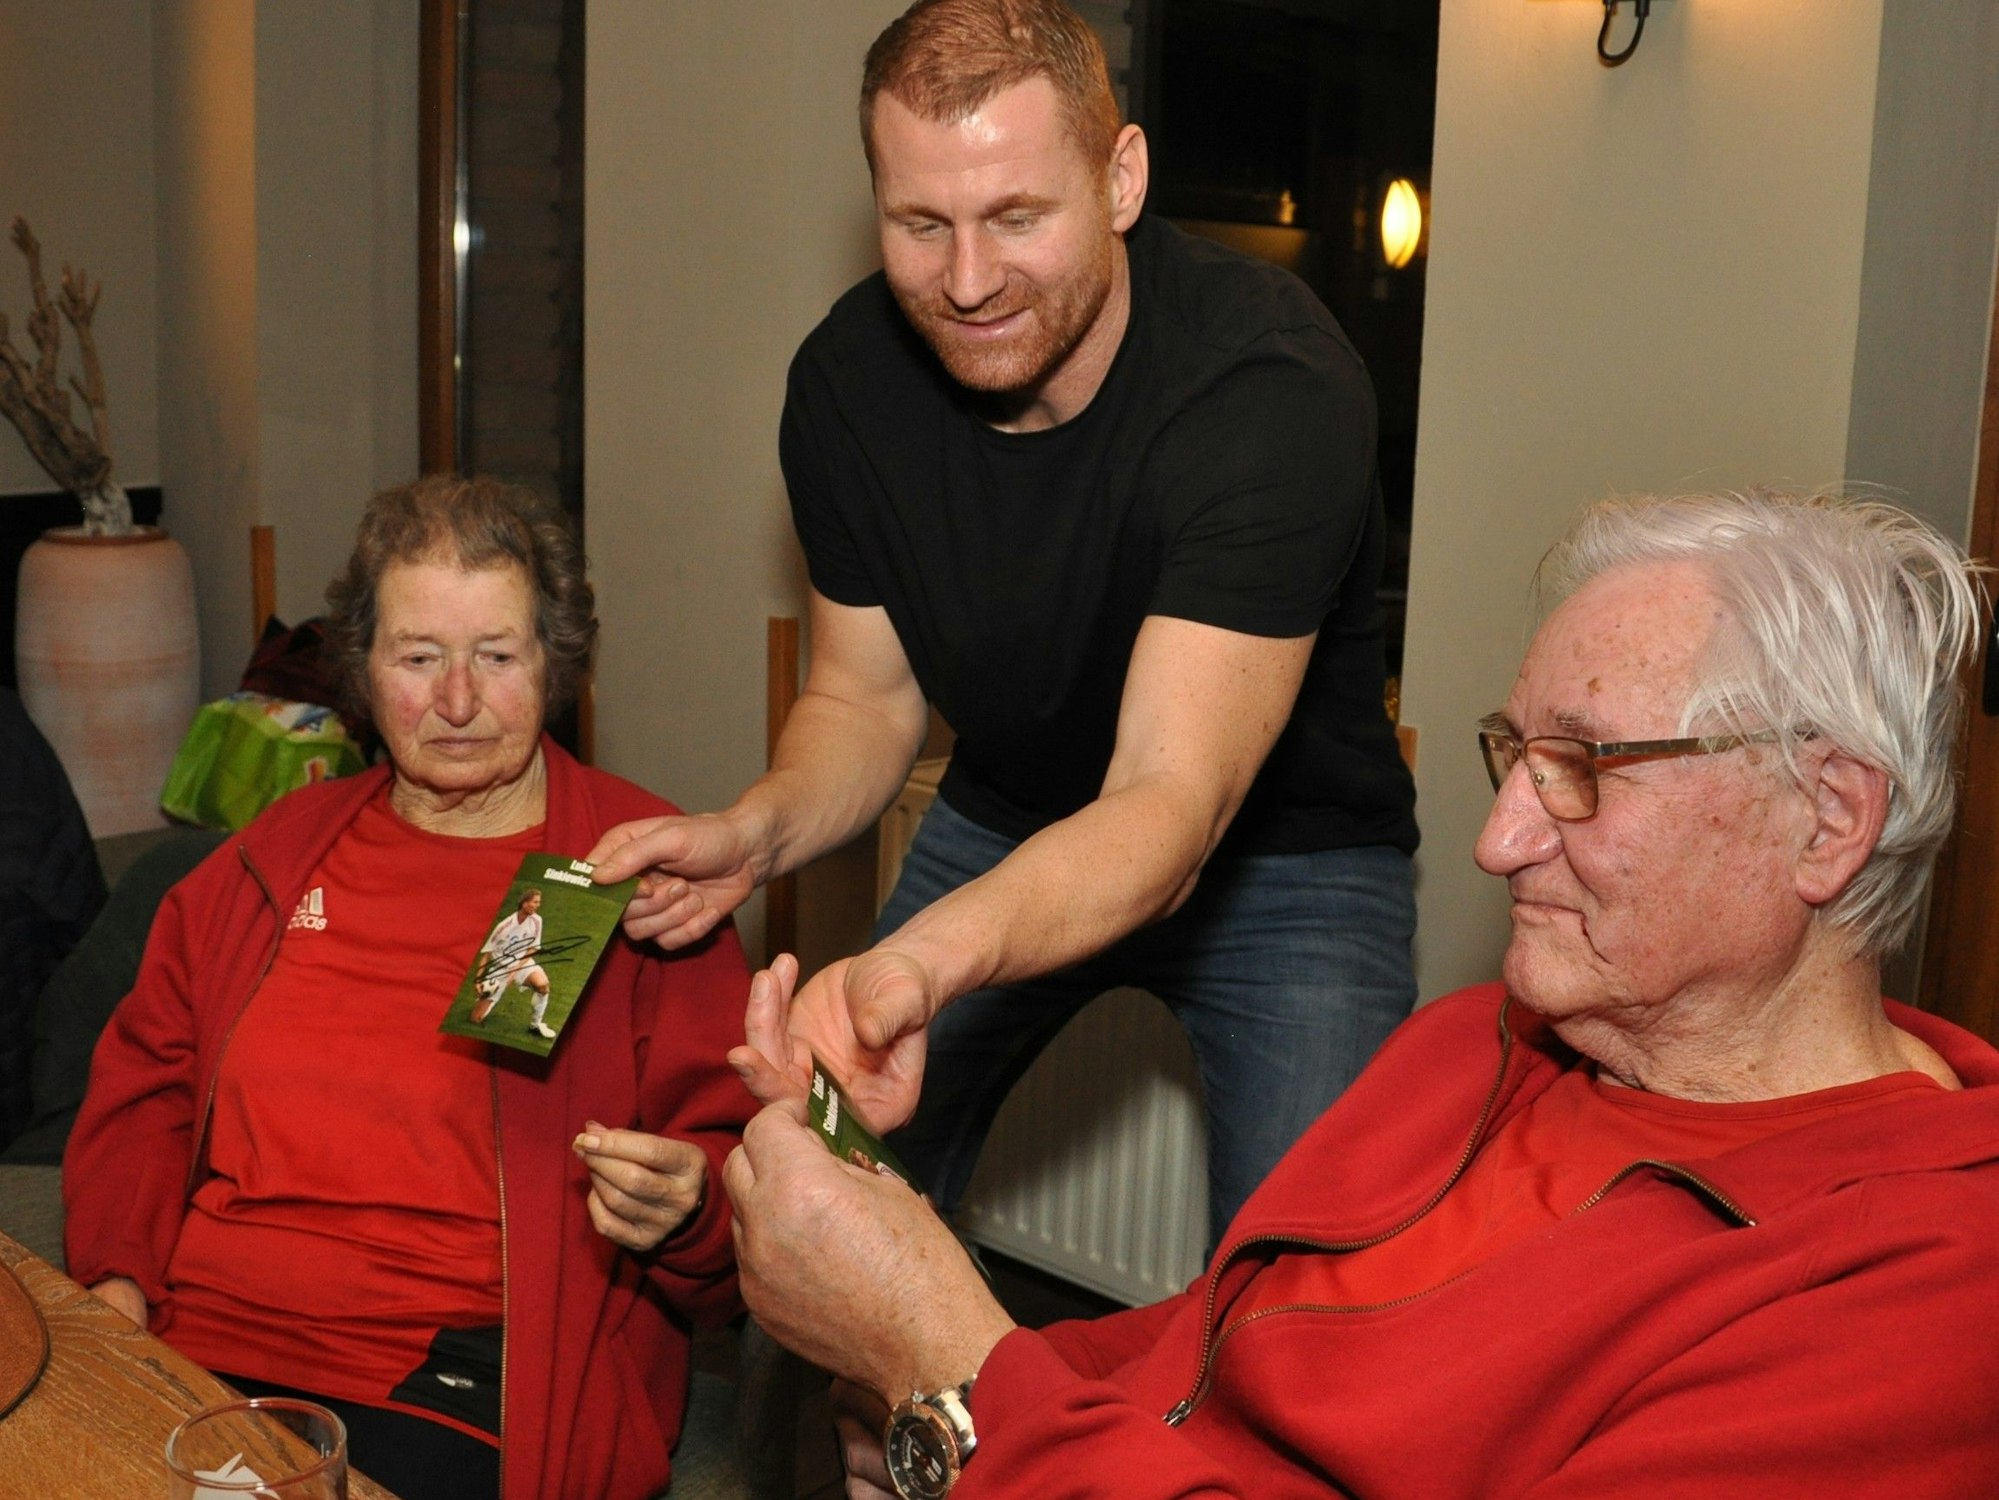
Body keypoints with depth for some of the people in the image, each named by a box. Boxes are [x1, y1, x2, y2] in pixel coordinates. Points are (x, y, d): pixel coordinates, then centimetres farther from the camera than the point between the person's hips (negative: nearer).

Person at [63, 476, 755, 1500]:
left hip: (459, 1387, -4)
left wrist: (681, 1211, -20)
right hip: (184, 1350, 5)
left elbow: (742, 1171, 3)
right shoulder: (283, 850, 18)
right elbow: (145, 1075, 22)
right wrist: (116, 1279, 6)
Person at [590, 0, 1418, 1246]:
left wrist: (925, 960, -58)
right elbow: (867, 697, -1)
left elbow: (1170, 804, -39)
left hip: (1282, 852, -4)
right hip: (1008, 830, 4)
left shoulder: (1272, 382, -31)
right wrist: (755, 832, -23)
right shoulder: (847, 379, -13)